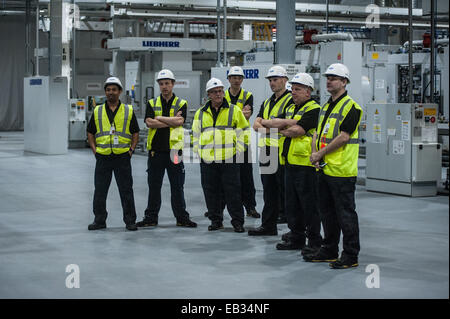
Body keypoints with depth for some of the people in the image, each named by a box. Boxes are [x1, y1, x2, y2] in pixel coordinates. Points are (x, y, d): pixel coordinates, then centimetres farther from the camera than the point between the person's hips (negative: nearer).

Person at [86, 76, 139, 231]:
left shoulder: (128, 111, 7)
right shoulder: (97, 111, 10)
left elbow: (135, 133, 9)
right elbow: (90, 133, 14)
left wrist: (131, 150, -2)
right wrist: (94, 150, 2)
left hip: (122, 157, -2)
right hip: (102, 157, 2)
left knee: (126, 190, 1)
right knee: (100, 190, 5)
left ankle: (130, 220, 8)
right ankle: (99, 220, 15)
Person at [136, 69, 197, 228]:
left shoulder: (181, 103, 5)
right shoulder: (152, 103, 9)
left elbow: (179, 121, -13)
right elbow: (149, 123, -7)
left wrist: (159, 118, -7)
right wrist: (171, 121, -9)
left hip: (174, 150, -1)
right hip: (155, 151, 1)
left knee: (177, 186, 3)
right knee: (154, 186, 7)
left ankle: (182, 217, 11)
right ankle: (151, 217, 15)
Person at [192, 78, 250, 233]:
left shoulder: (234, 111, 4)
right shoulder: (200, 113, 11)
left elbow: (244, 132, 6)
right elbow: (195, 134, 20)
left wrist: (238, 150, -1)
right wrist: (199, 151, 8)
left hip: (229, 159, -3)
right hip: (207, 160, 3)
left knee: (232, 191, -2)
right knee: (211, 191, 6)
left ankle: (237, 221, 7)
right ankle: (215, 220, 18)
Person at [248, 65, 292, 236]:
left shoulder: (290, 100, -6)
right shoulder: (267, 102, 19)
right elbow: (256, 125, 10)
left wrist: (265, 123, -6)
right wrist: (273, 128, -9)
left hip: (282, 151, -8)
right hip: (266, 150, 8)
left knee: (285, 191, -4)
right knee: (269, 191, 12)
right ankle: (268, 225, 18)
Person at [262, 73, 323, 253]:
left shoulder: (313, 110, -9)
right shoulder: (290, 109, 18)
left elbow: (296, 131, -18)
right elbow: (272, 123, 4)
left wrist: (282, 129, -1)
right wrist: (288, 124, -13)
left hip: (305, 164, -8)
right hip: (290, 163, 8)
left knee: (309, 205, -2)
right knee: (292, 204, 13)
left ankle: (314, 241, 6)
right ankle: (296, 237, 23)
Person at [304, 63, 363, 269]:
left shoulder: (351, 107, -11)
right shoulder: (326, 106, 17)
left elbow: (343, 137, -18)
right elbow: (317, 132, 17)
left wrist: (321, 154, -13)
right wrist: (314, 153, -1)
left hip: (342, 170, -9)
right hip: (324, 168, 9)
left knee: (345, 213, -3)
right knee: (327, 212, 16)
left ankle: (351, 256, 3)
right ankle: (329, 251, 26)